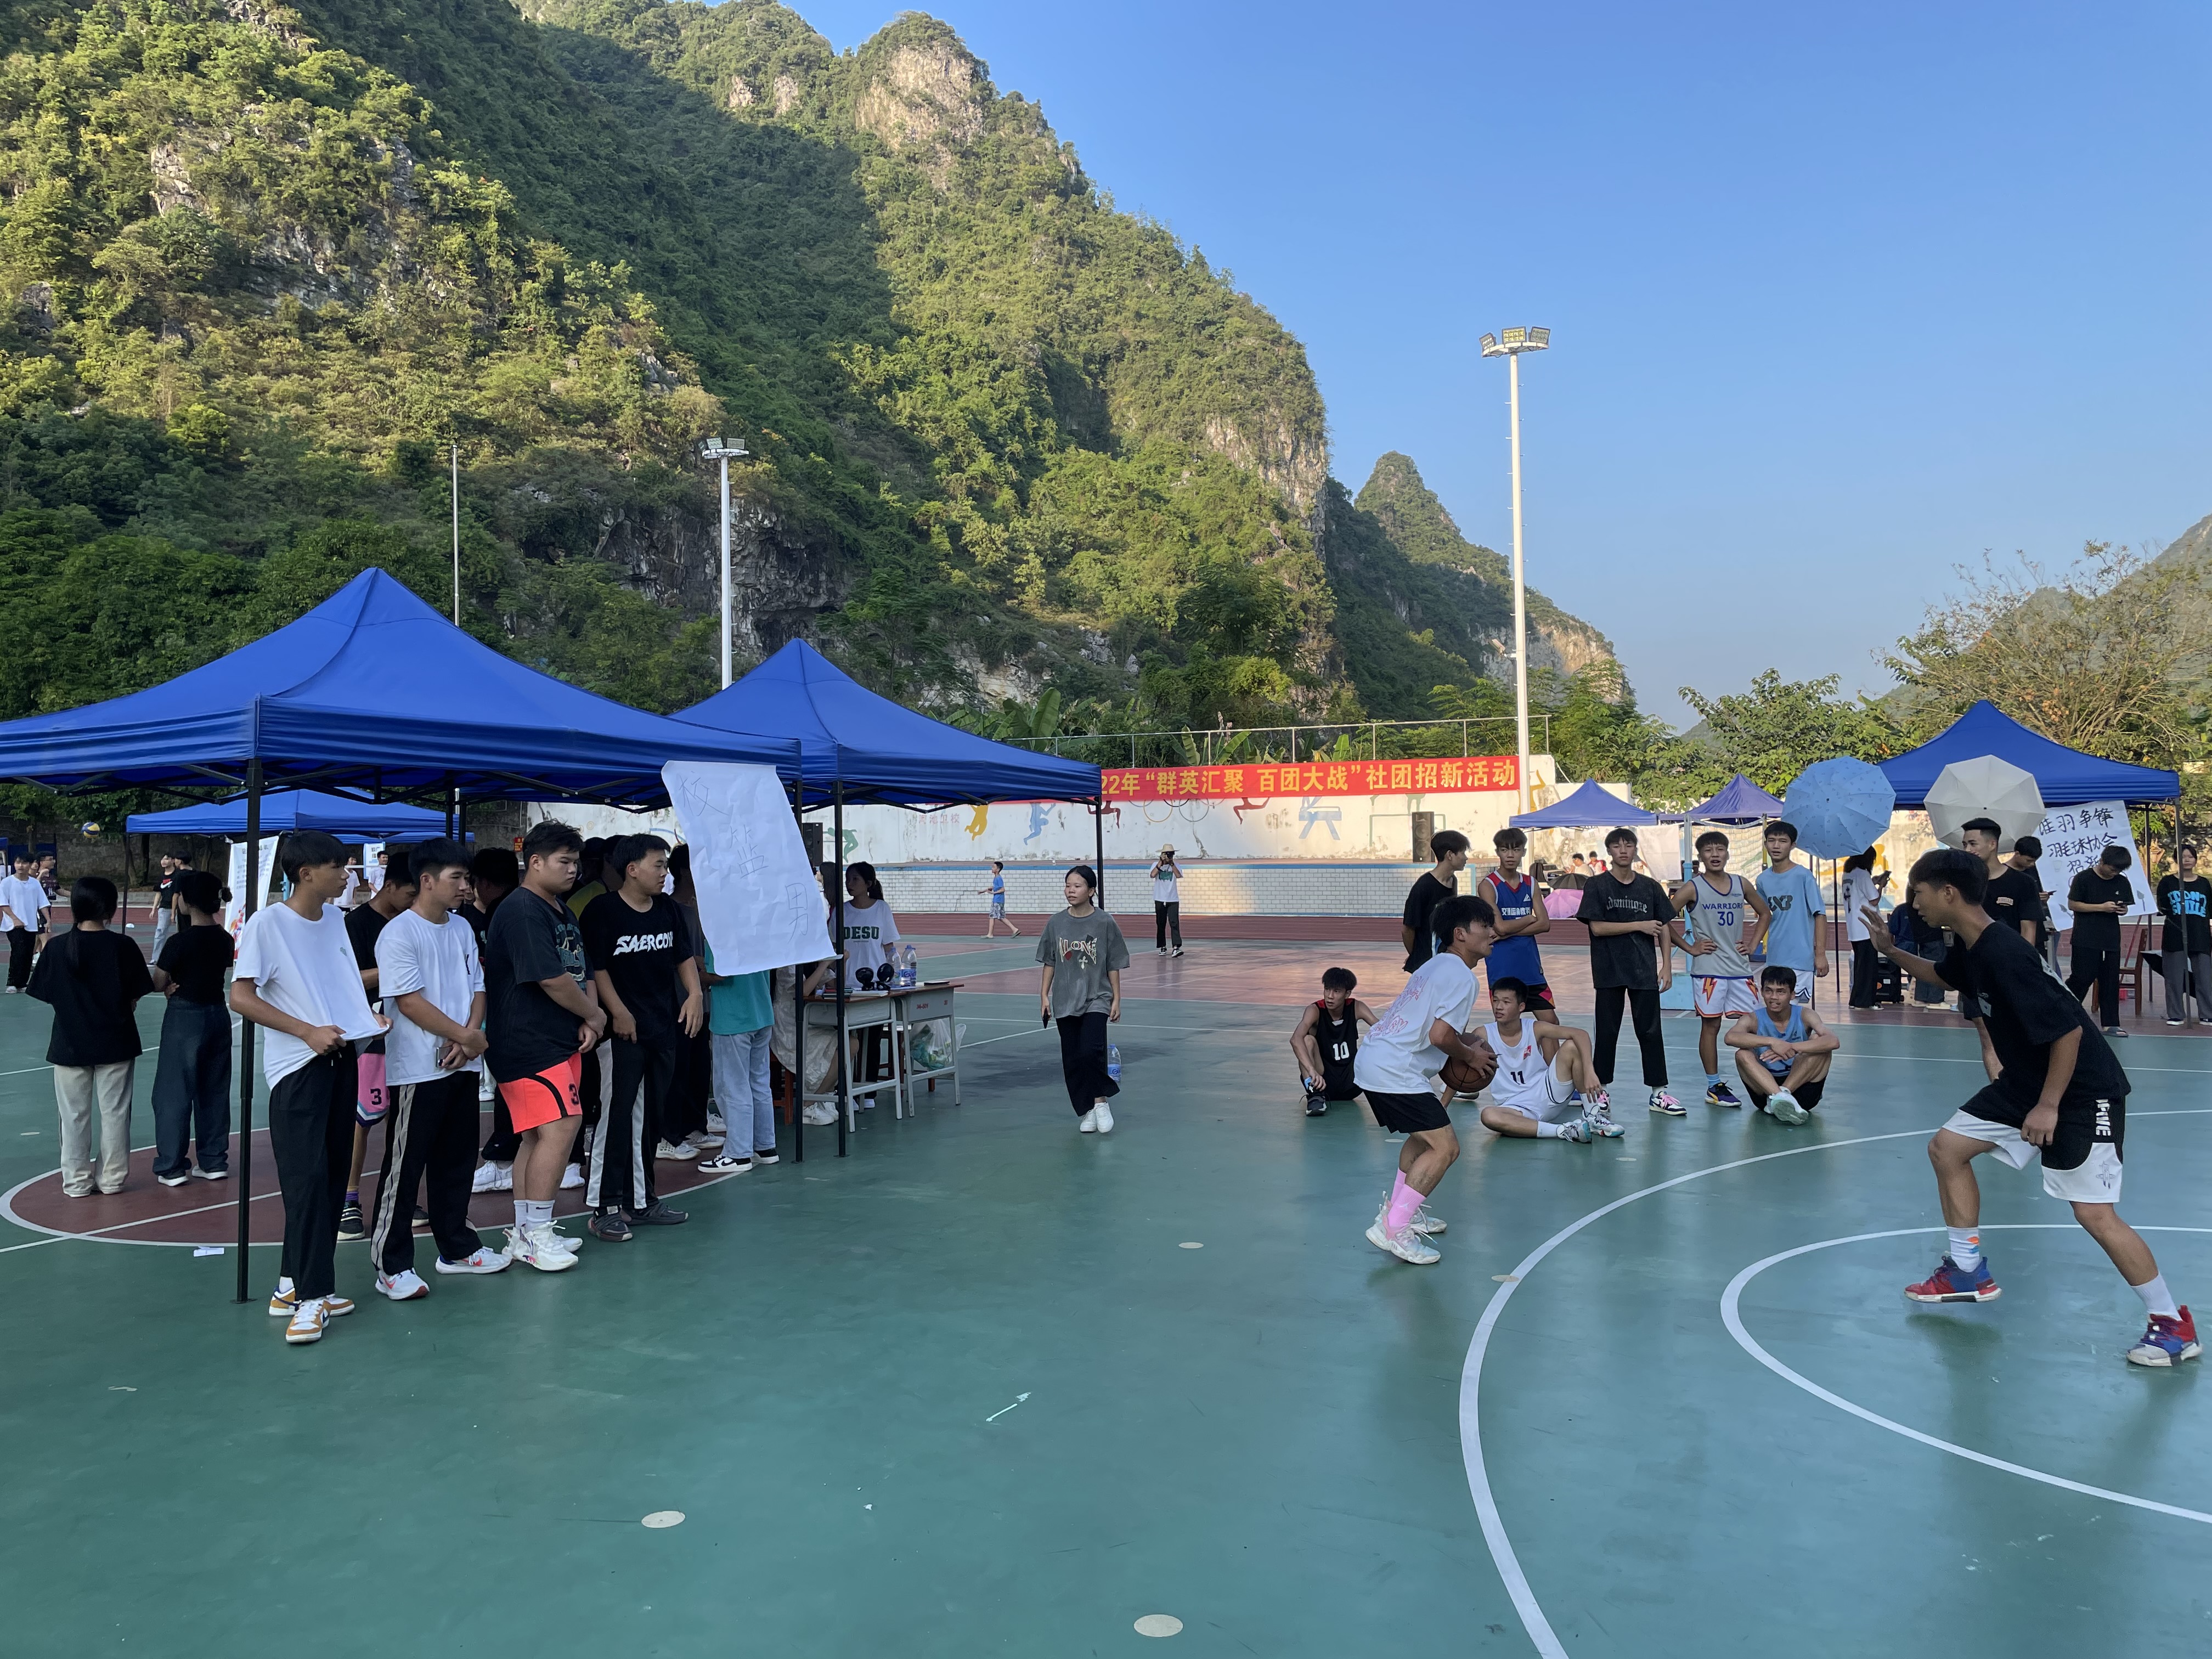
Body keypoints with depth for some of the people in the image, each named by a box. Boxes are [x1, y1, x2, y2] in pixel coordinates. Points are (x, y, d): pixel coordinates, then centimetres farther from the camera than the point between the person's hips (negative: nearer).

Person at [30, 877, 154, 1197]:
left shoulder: (56, 948, -7)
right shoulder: (123, 947, -12)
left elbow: (47, 996, -1)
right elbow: (135, 998, -7)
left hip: (70, 1044, 1)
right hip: (115, 1043, -1)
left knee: (75, 1115, 11)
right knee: (114, 1112, 10)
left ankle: (77, 1181, 17)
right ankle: (113, 1177, 16)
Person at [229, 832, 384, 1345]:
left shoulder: (335, 919, 11)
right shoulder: (267, 923, -10)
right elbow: (240, 997, -14)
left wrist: (367, 1016, 8)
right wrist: (308, 1032, -19)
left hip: (342, 1059, 7)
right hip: (296, 1067, -7)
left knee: (333, 1174, 10)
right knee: (306, 1177, -10)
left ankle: (294, 1284, 21)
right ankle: (311, 1297, -5)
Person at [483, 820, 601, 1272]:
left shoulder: (561, 911, 17)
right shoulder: (521, 911, -15)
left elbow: (579, 972, 19)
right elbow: (552, 980, -21)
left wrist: (585, 1022, 2)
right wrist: (595, 1014, -6)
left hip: (560, 1040, 10)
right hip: (528, 1044, -10)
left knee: (539, 1134, 13)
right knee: (559, 1128, -15)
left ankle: (524, 1232, 22)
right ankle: (536, 1237, -6)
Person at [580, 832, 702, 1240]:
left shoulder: (668, 909, 9)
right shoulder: (602, 910, -9)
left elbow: (684, 956, 15)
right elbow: (596, 967, -12)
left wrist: (695, 993, -1)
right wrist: (619, 1013, -17)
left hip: (665, 1027, 7)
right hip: (623, 1031, -7)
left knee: (650, 1117, 12)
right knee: (616, 1116, -5)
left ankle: (640, 1202, 22)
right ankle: (604, 1207, 2)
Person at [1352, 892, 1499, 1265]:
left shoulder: (1437, 965, 20)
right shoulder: (1460, 975, -11)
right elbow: (1440, 1035, -18)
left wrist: (1468, 1041, 16)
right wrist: (1470, 1056, 0)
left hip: (1372, 1061, 11)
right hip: (1395, 1073, -11)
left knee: (1424, 1137, 27)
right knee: (1445, 1148, -11)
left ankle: (1400, 1210, 35)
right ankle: (1393, 1229, -12)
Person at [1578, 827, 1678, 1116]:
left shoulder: (1650, 887, 7)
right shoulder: (1597, 886, -2)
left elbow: (1664, 928, 10)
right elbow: (1597, 927, -10)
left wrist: (1667, 966, 3)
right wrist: (1639, 925, -11)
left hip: (1645, 970, 2)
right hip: (1610, 971, -2)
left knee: (1651, 1031, 4)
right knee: (1607, 1032, 4)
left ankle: (1658, 1093, 11)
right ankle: (1600, 1092, 14)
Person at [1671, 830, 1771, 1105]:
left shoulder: (1741, 885, 7)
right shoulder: (1692, 888, -6)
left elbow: (1764, 913, 21)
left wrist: (1752, 944, 9)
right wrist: (1689, 947, -8)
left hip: (1740, 967, 4)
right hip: (1708, 968, -4)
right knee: (1711, 1025, 1)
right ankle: (1714, 1087, 9)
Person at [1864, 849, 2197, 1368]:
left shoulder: (2005, 953, -29)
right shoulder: (1971, 946, 0)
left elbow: (2068, 1031, -28)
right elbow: (1942, 975, 25)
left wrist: (2049, 1106, -23)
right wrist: (1890, 951, 12)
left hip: (2082, 1091, -10)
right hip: (2026, 1081, 10)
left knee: (2095, 1214, -10)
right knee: (1947, 1147, 9)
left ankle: (2174, 1325, 8)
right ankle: (1969, 1271, 21)